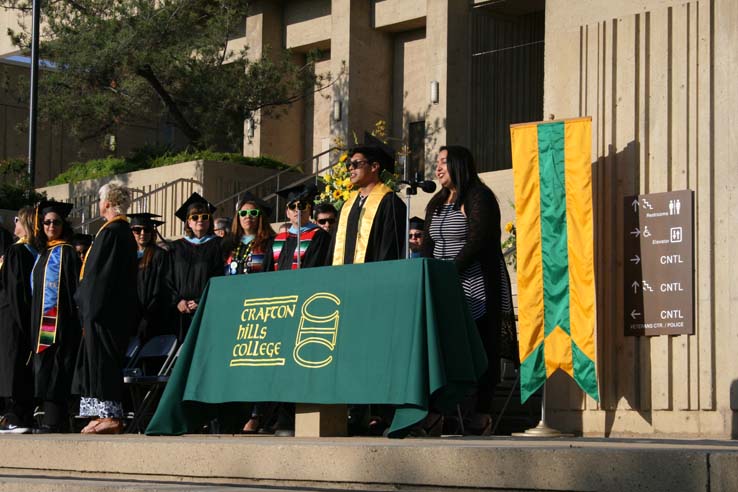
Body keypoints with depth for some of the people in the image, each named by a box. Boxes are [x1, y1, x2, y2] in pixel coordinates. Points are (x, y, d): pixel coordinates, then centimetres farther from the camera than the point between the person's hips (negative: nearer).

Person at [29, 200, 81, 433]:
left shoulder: (65, 252, -5)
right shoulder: (44, 252, 19)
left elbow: (73, 287, -12)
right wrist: (36, 323, 18)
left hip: (58, 319, -9)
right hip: (42, 319, 9)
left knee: (54, 369, -11)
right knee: (44, 368, 7)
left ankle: (54, 421, -11)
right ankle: (53, 420, 9)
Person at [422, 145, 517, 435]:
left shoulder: (479, 197, -3)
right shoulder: (436, 204, 20)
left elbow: (476, 243, -13)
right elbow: (428, 245, 18)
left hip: (476, 289, -7)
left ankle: (482, 414, -2)